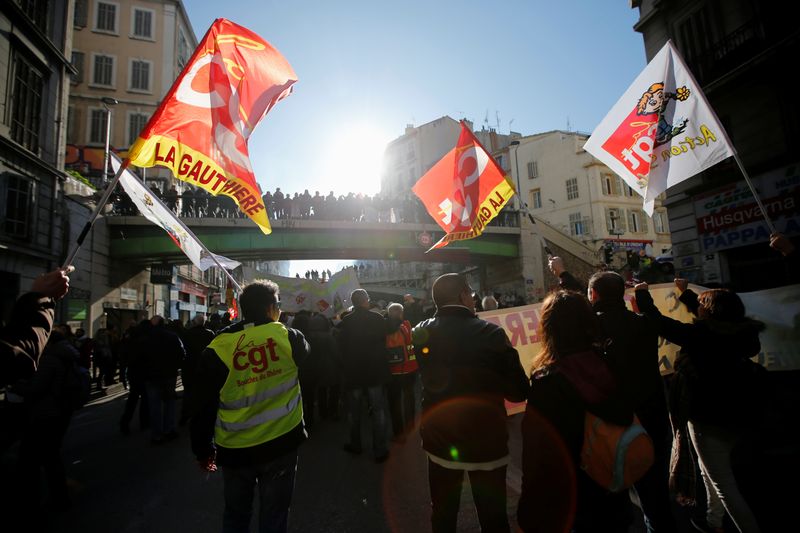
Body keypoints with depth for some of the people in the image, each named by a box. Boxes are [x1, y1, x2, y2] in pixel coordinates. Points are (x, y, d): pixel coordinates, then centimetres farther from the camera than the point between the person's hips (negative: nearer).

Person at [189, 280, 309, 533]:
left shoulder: (217, 349, -10)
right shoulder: (288, 337, -11)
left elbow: (202, 407, -4)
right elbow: (309, 355, 11)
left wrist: (203, 450, 9)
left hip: (235, 449, 1)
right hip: (281, 443, -1)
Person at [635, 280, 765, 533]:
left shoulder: (700, 335, -22)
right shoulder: (743, 332, -1)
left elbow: (660, 322, -17)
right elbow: (711, 319, 16)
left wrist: (642, 294, -2)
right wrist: (685, 292, 23)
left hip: (708, 418, -9)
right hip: (738, 416, 9)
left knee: (725, 485, 3)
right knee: (709, 469, 26)